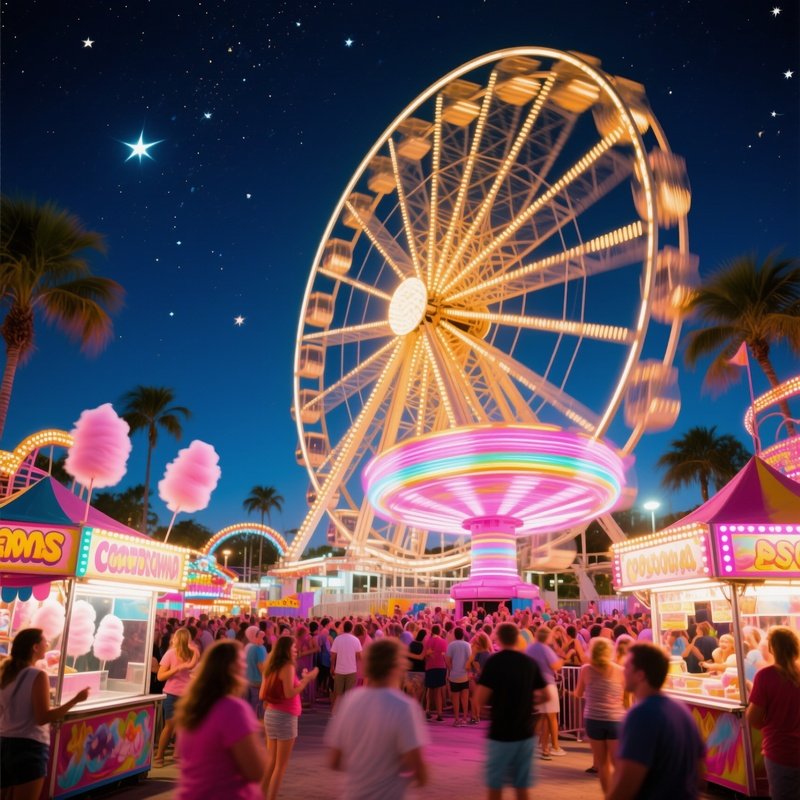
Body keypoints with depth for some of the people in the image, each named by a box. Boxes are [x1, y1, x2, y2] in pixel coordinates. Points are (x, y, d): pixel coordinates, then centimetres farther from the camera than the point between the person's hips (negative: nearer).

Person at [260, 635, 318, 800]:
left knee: (271, 762, 16)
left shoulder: (271, 667, 8)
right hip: (285, 717, -8)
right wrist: (307, 679, -15)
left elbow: (262, 695, 10)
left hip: (271, 714, 8)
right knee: (281, 765, 2)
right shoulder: (288, 667, -14)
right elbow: (290, 693, -23)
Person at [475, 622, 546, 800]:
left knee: (495, 784, 11)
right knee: (522, 785, 14)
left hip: (500, 732, -3)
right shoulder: (530, 662, 0)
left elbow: (480, 700, -14)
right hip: (525, 732, 4)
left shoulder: (493, 661, -11)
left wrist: (494, 697, 6)